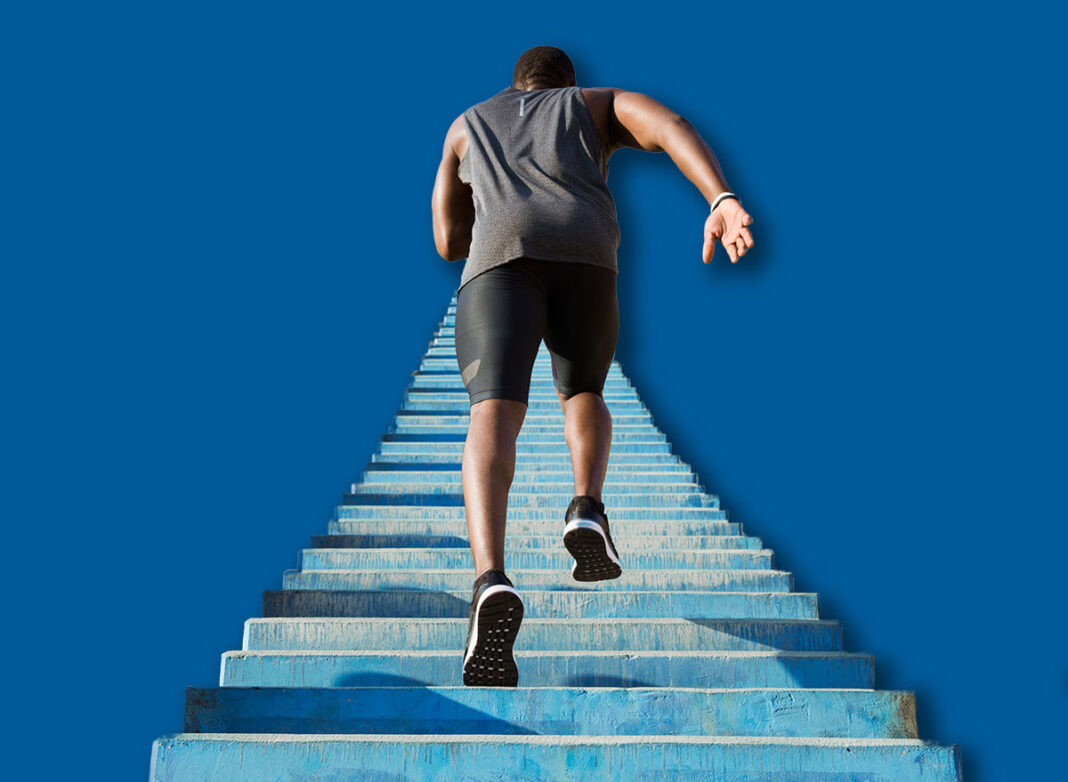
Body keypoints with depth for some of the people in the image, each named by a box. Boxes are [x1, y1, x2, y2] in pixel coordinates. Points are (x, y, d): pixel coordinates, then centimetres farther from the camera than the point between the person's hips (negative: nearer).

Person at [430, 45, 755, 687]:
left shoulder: (465, 126, 39)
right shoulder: (599, 104, 34)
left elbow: (448, 243, 33)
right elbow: (671, 126, 11)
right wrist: (723, 200, -5)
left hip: (500, 253, 0)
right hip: (585, 252, 0)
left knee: (493, 418, -17)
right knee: (583, 393, 25)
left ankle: (492, 583, -42)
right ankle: (587, 511, -3)